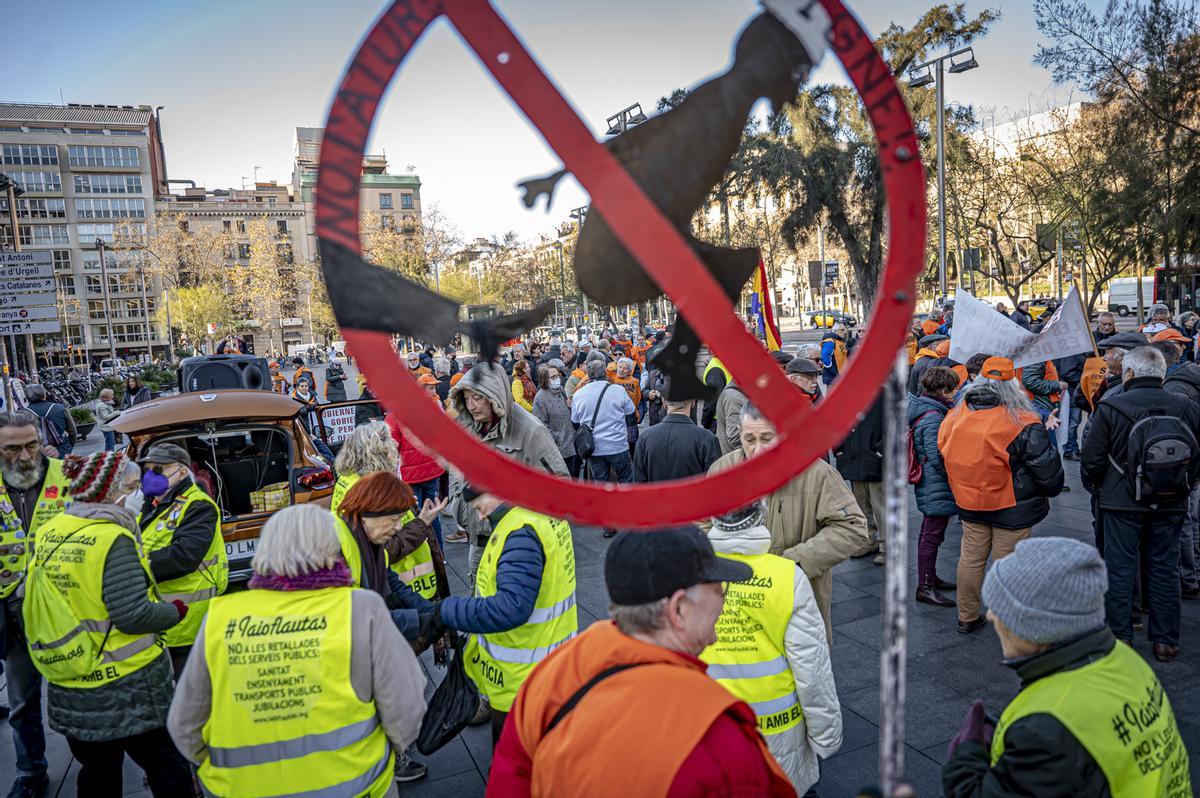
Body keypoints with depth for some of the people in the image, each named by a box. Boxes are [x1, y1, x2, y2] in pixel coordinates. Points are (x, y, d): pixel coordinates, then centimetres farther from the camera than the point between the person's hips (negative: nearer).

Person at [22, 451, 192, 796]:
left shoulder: (48, 533, 1)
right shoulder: (112, 538, -20)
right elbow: (133, 616, -23)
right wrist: (176, 611, -5)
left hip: (69, 691, 7)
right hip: (128, 688, -7)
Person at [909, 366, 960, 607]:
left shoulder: (927, 411, 8)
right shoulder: (933, 417, -23)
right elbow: (937, 457, -24)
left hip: (929, 487, 10)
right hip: (938, 488, -10)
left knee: (929, 533, 21)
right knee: (932, 535, -1)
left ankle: (929, 577, 35)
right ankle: (925, 587, 8)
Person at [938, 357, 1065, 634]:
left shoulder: (956, 415, -4)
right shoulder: (1022, 423, -18)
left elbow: (944, 452, 9)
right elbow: (1046, 466, -11)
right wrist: (1053, 488, 10)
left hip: (969, 504, 4)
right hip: (1012, 507, -4)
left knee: (971, 559, 16)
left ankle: (967, 617, 28)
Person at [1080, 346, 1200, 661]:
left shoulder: (1110, 408, -12)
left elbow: (1092, 459, -9)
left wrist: (1096, 487, 9)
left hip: (1122, 502, -3)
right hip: (1171, 505, 3)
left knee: (1120, 569, 7)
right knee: (1165, 569, 13)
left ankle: (1119, 638, 14)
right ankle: (1165, 641, 22)